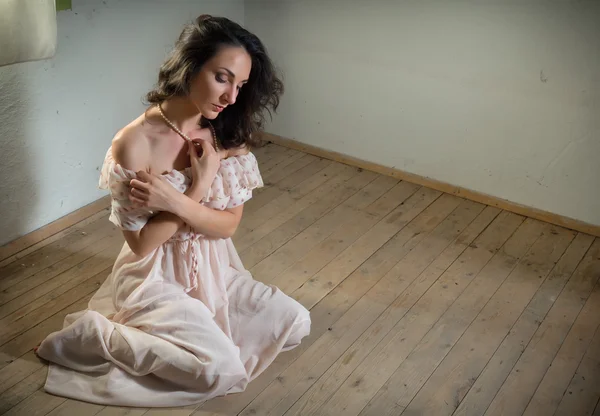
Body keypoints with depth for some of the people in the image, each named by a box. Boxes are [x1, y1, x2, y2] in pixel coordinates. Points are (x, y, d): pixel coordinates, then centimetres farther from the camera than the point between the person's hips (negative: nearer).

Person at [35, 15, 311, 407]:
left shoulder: (227, 135, -7)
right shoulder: (135, 143, -24)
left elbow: (229, 224, -8)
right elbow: (141, 243, -18)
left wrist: (176, 202, -27)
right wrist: (200, 186, -25)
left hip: (214, 269, 6)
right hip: (158, 277, -6)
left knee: (296, 323, -2)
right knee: (222, 371, -21)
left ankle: (192, 323, 12)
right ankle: (95, 333, -4)